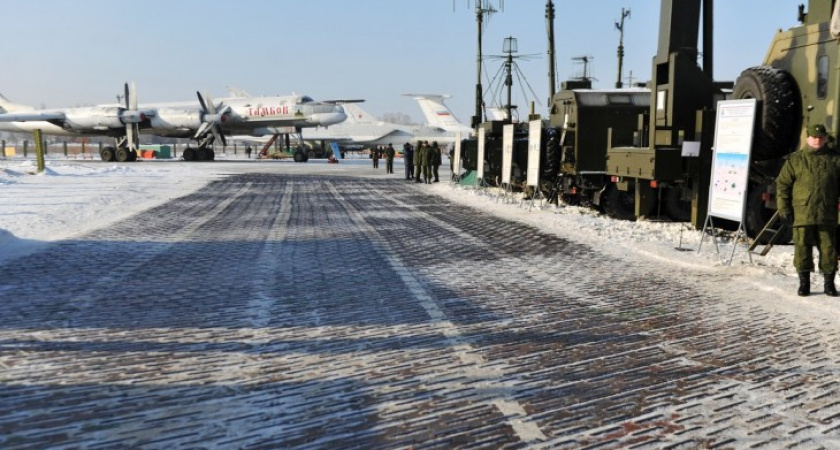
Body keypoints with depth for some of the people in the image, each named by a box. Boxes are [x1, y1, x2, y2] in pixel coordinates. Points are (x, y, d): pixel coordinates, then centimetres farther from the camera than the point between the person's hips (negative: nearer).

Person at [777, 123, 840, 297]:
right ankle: (804, 283, 13)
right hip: (802, 214, -1)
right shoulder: (795, 160, 6)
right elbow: (782, 185, 4)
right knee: (802, 248, 2)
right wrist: (784, 210, -3)